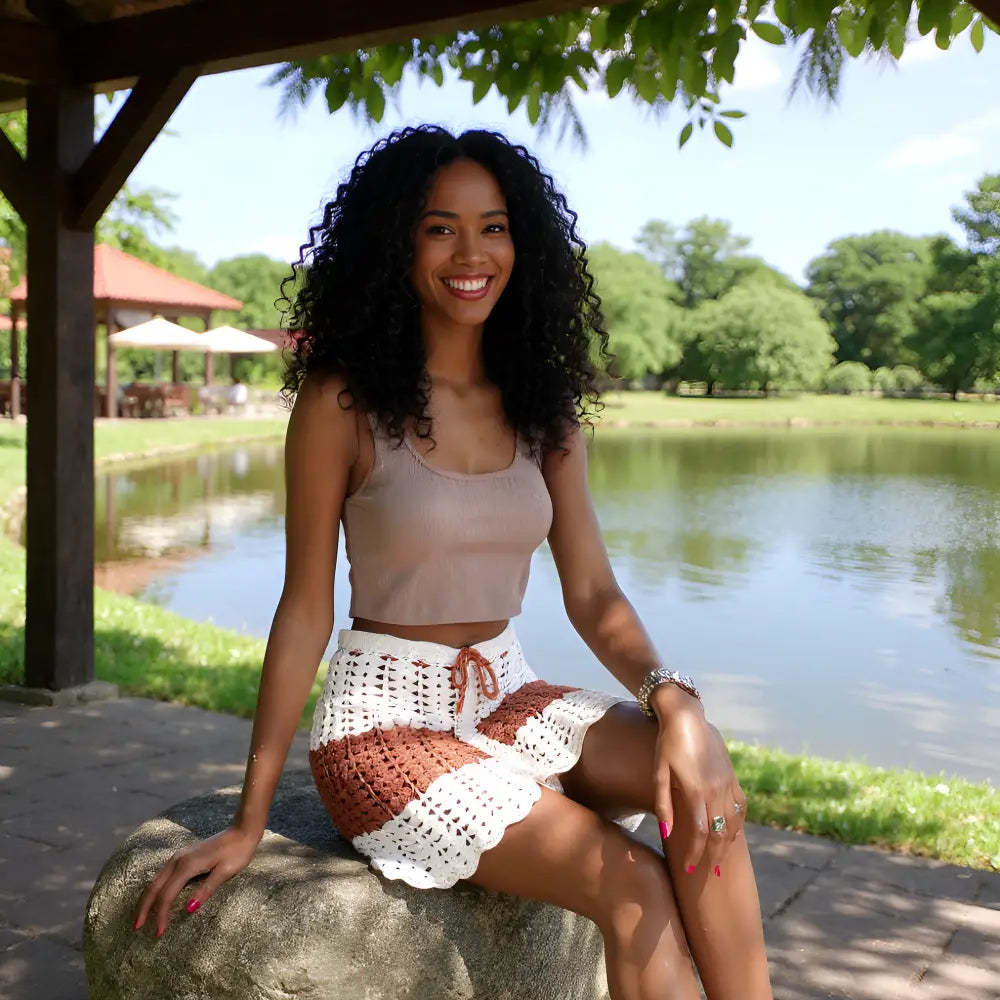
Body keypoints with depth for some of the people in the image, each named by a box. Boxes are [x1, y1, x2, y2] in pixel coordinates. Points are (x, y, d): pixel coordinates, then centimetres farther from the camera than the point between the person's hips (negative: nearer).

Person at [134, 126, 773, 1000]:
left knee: (704, 783, -22)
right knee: (634, 887, -22)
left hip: (508, 698, 5)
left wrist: (674, 701, -20)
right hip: (386, 718, -5)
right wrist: (249, 822, -5)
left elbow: (593, 594, 1)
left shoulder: (544, 407, 4)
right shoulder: (344, 402, -10)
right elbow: (306, 610, -7)